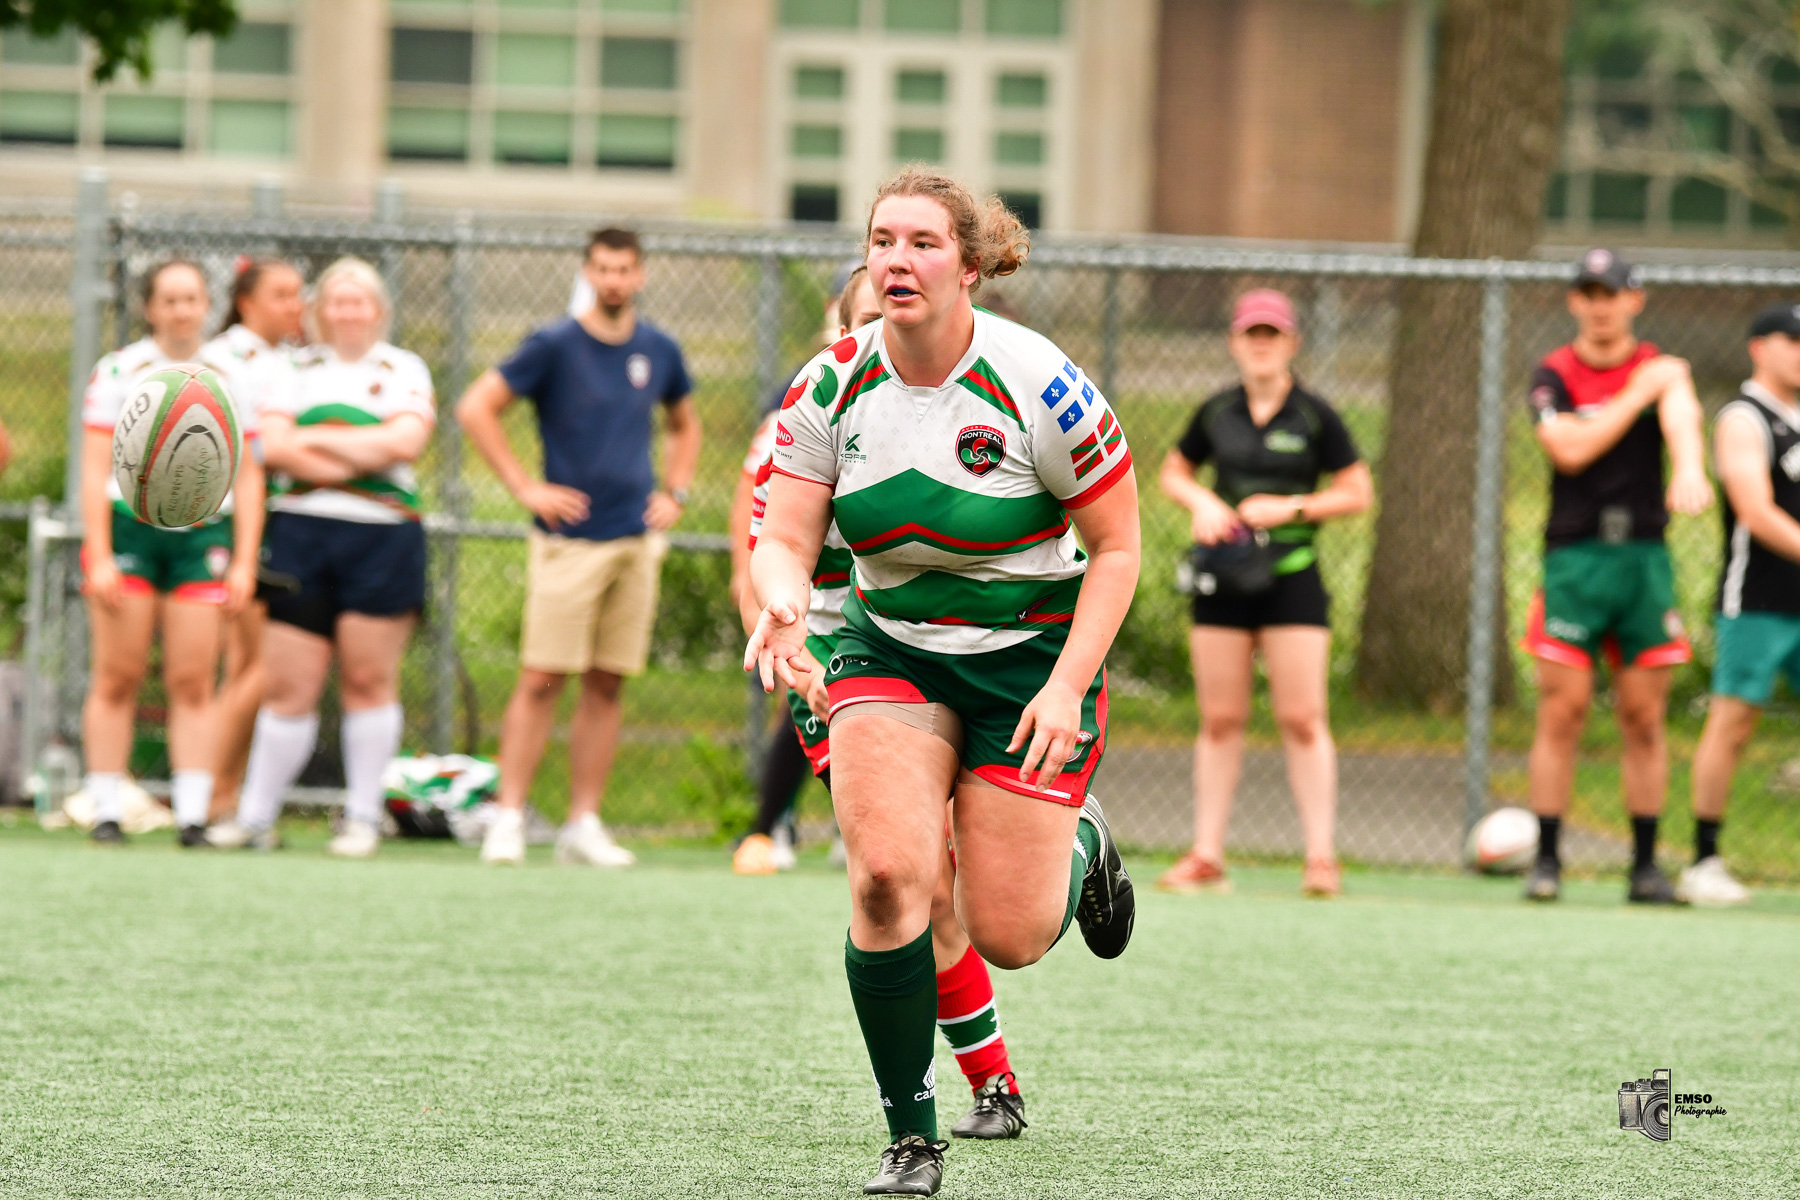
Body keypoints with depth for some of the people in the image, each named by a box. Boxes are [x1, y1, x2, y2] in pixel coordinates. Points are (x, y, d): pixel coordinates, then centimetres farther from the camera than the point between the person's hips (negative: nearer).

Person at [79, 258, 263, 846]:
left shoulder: (233, 378, 9)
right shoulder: (119, 371, 2)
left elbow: (248, 478, 10)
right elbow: (94, 470, -1)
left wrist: (244, 561, 3)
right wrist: (100, 555, -9)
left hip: (203, 533, 2)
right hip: (127, 526, -2)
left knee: (193, 682, -4)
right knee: (117, 677, -4)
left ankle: (193, 814, -5)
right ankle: (106, 812, 0)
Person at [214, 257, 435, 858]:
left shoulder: (404, 370, 9)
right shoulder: (296, 370, 13)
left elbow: (405, 441, -7)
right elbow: (272, 445, -1)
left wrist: (315, 438, -4)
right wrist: (364, 456, -9)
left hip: (382, 537, -1)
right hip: (300, 532, 1)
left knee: (369, 678, -1)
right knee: (288, 687, -1)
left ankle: (363, 817, 8)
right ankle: (255, 815, 7)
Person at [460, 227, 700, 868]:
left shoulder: (659, 351, 10)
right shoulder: (555, 346, -5)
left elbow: (684, 423, 28)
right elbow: (475, 408, -5)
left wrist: (674, 492, 13)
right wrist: (525, 488, -8)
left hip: (637, 540, 4)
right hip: (570, 538, -4)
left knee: (606, 686, 5)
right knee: (541, 680, -8)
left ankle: (583, 825, 9)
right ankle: (508, 818, -5)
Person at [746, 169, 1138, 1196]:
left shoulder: (1041, 387, -19)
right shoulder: (833, 386, -9)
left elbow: (1117, 545, -10)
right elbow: (783, 539, -6)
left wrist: (1066, 686, -19)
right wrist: (783, 600, -30)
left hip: (1032, 657, -2)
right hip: (890, 652, 2)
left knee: (1008, 937, -3)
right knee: (886, 876, -21)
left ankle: (1082, 846, 35)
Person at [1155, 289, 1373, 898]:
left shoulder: (1314, 416, -1)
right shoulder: (1216, 413, 7)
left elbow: (1357, 492, 1)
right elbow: (1173, 471, 19)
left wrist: (1292, 508, -11)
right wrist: (1201, 501, -2)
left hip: (1293, 576, -3)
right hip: (1223, 580, 3)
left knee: (1302, 719, -7)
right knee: (1220, 718, 4)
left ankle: (1321, 856, -6)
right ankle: (1207, 857, 7)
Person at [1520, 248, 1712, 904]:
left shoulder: (1662, 371, 6)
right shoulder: (1554, 375, 5)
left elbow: (1682, 421, -17)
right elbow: (1570, 449, -12)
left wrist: (1689, 471, -39)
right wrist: (1639, 393, -10)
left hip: (1644, 556, 1)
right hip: (1573, 557, -1)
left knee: (1644, 719, 3)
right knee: (1562, 711, -6)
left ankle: (1645, 866, 9)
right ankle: (1545, 860, -1)